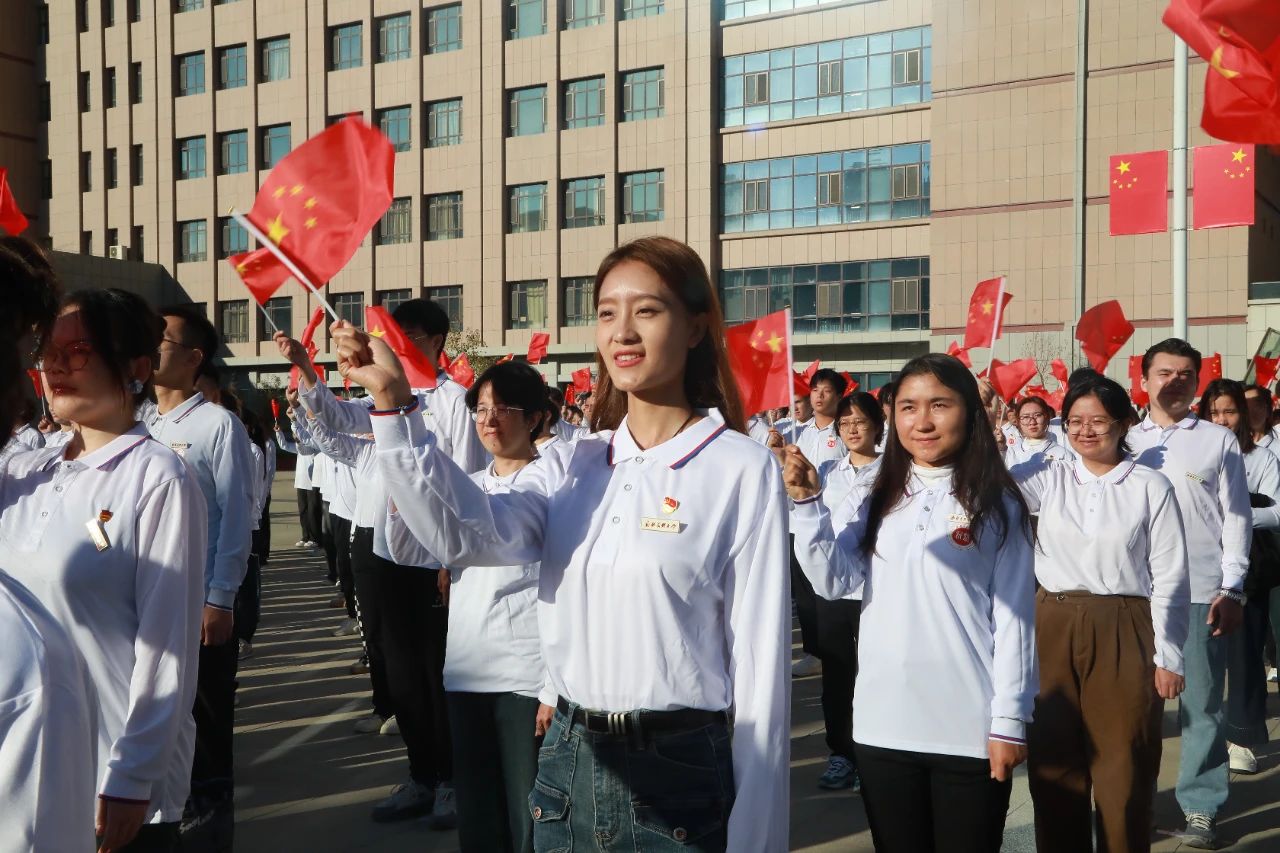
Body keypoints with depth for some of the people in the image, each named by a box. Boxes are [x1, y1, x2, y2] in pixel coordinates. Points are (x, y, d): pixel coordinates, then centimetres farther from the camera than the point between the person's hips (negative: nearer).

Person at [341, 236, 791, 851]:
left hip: (678, 774, -5)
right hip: (565, 762, 5)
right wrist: (393, 402, -22)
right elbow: (465, 534, -12)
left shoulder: (741, 468, -10)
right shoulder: (580, 464, 5)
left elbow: (760, 660, -10)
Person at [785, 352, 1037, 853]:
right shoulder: (874, 503, 8)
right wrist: (806, 503, -15)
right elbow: (833, 581, -4)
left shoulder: (997, 506, -3)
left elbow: (1013, 617, -4)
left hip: (969, 729, -3)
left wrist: (1010, 720, -6)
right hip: (883, 724, 4)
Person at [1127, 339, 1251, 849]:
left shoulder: (1219, 440, 6)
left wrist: (1231, 588, -4)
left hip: (1202, 592, -1)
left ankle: (1201, 807, 13)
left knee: (1202, 703, 2)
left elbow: (1236, 517, 4)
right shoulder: (1126, 441, 10)